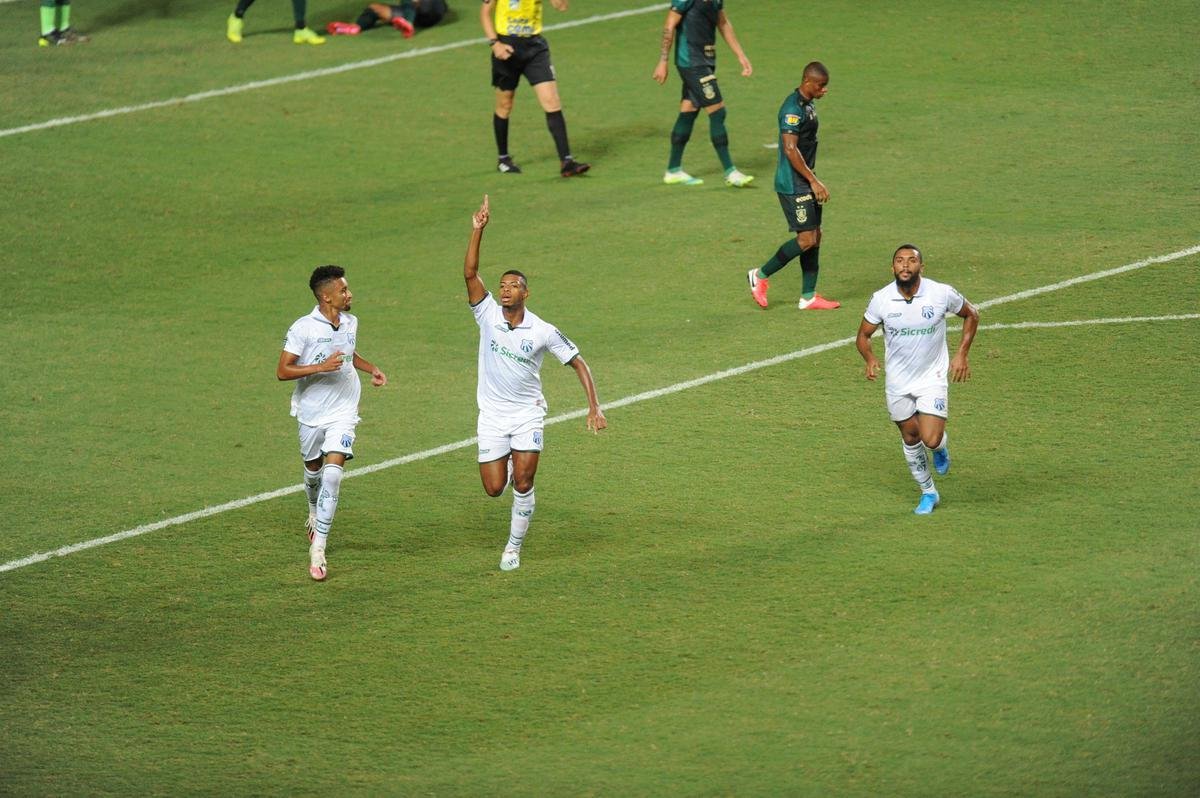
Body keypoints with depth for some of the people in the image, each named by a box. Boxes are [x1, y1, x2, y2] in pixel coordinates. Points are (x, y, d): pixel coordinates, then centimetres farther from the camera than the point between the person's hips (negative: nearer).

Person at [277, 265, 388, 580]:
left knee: (333, 472, -14)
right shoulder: (303, 328, -15)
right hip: (310, 412, -2)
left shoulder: (350, 323, 3)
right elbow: (282, 371, -18)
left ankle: (318, 548, -14)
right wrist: (321, 367, -28)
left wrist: (371, 368, 10)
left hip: (343, 412, 2)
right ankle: (315, 512, 52)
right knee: (313, 469, 17)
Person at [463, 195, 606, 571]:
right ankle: (508, 464, 38)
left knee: (523, 484, -10)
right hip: (492, 415, 1)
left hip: (528, 415, -1)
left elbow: (577, 362, -2)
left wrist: (594, 407, -10)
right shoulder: (488, 316, -9)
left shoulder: (544, 331, -10)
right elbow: (470, 273, -19)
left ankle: (514, 547, 9)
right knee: (494, 488, 0)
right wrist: (477, 230, -28)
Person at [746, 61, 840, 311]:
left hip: (806, 184, 10)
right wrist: (814, 181, -22)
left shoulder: (808, 105, 13)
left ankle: (808, 296, 13)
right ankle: (760, 275, 5)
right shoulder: (793, 108, -19)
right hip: (793, 185, -10)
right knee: (806, 239, -9)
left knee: (815, 236, 9)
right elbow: (790, 150, -24)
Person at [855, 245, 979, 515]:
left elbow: (971, 315, 4)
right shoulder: (881, 299, -13)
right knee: (910, 438, 13)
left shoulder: (942, 294, -16)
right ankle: (928, 493, 33)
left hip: (932, 378, -2)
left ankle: (942, 446, 25)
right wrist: (870, 359, -21)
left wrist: (962, 354, -4)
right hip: (897, 381, 2)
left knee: (931, 439, -14)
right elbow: (863, 335, 1)